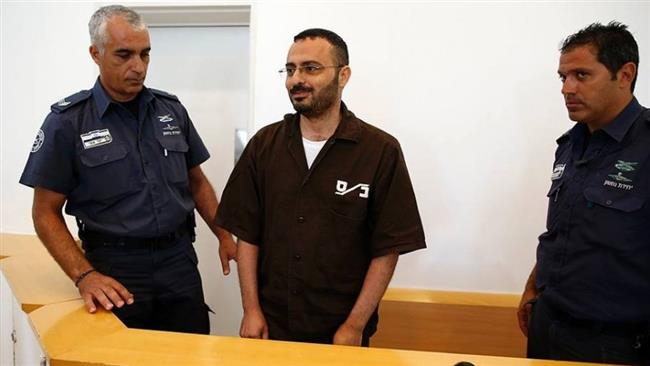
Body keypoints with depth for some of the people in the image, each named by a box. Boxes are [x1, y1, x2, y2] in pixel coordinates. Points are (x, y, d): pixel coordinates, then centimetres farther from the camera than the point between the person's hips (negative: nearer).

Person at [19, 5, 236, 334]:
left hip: (179, 261, 4)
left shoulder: (172, 110, 6)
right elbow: (46, 212, -4)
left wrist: (224, 236, 6)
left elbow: (197, 182, 16)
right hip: (115, 271, -3)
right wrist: (84, 275, -16)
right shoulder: (67, 121, -5)